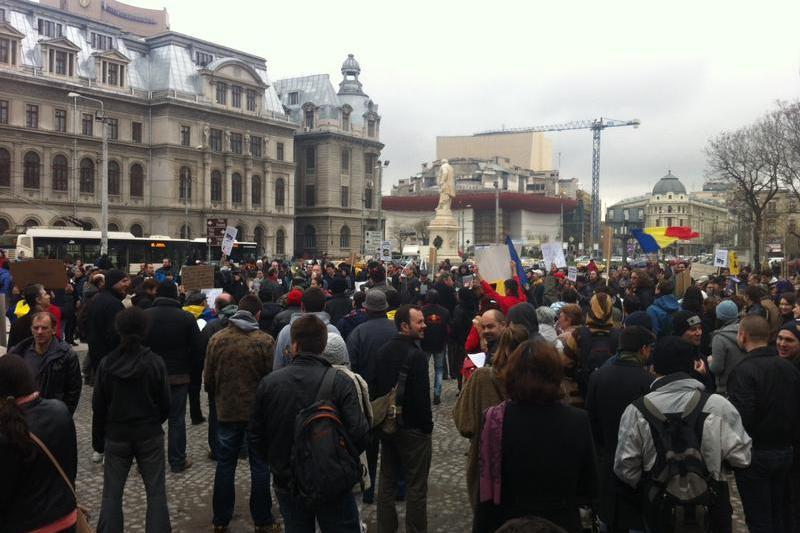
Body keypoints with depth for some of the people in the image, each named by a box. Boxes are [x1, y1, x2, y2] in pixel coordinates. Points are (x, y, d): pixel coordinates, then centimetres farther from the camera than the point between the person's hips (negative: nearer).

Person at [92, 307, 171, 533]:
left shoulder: (106, 364, -8)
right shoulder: (155, 362, -11)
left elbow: (98, 406, -1)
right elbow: (165, 403, -4)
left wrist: (98, 438, 11)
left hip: (116, 435, 1)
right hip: (150, 435, -1)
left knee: (112, 493, 11)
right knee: (156, 492, 7)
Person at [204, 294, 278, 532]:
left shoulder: (217, 339, -6)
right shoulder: (265, 341, -14)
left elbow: (208, 379, 0)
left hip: (226, 411, 2)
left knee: (225, 465, 15)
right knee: (260, 467, 10)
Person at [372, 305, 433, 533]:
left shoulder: (382, 352, 4)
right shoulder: (416, 355, -20)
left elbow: (374, 389, 9)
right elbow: (422, 396, -21)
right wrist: (427, 426, -9)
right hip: (413, 428, -8)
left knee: (387, 480, 17)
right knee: (416, 485, 3)